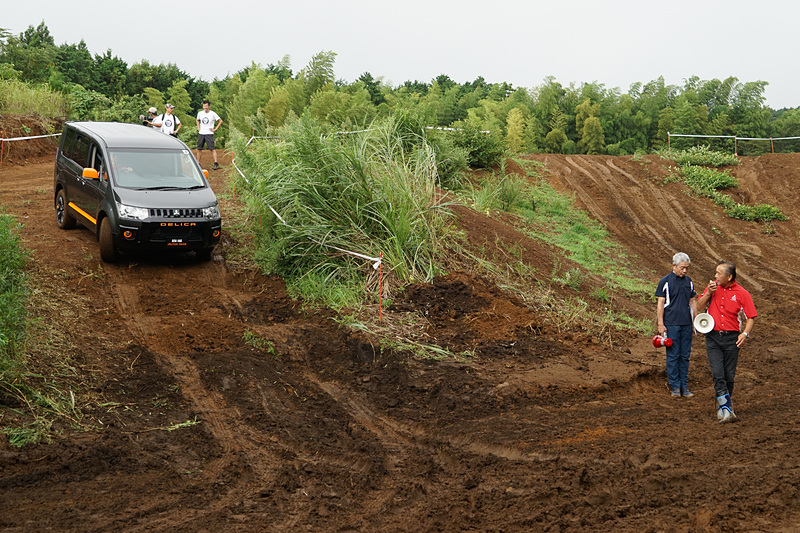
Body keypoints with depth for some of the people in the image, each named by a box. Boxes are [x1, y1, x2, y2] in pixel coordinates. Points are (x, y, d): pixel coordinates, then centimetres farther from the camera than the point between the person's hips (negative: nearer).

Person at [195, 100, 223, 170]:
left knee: (212, 149, -11)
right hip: (201, 133, 5)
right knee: (199, 148, 5)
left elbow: (220, 121, 1)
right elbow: (197, 120, 28)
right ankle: (198, 163, 13)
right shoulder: (200, 113, 8)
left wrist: (215, 129, -4)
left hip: (209, 133, -5)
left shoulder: (213, 114, -5)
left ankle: (216, 163, -13)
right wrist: (198, 127, 14)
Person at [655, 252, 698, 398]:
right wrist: (660, 324, -9)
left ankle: (684, 386, 13)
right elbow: (660, 303, -4)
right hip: (671, 324, -4)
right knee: (673, 356, -2)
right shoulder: (665, 281, -3)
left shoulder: (688, 281, 12)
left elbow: (692, 302, 18)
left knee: (685, 356, 7)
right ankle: (674, 386, 5)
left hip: (686, 324, 4)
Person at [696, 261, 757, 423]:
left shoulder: (742, 294, -4)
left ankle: (721, 404, 23)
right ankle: (727, 408, -15)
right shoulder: (713, 287, 6)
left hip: (732, 338, -1)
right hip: (713, 337, 1)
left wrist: (745, 333, -17)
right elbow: (700, 306, 10)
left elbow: (751, 317, -1)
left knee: (729, 376, 4)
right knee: (717, 374, -12)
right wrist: (708, 293, -6)